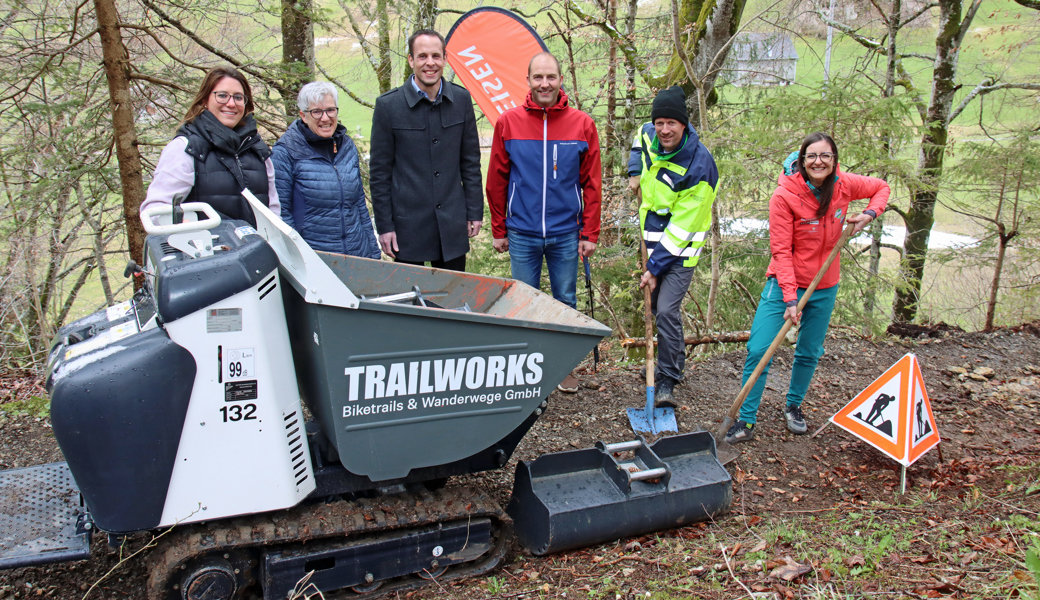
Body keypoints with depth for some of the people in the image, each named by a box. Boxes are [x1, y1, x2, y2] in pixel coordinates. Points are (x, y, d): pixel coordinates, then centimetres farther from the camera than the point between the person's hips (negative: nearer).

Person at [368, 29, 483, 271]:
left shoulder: (461, 99, 3)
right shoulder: (388, 105, -5)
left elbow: (471, 161, 9)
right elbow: (380, 171, -2)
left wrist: (474, 212, 6)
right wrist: (384, 225, -3)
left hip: (453, 225, 3)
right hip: (408, 223, -2)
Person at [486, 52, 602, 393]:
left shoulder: (582, 125, -2)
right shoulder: (508, 123, -1)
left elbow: (592, 184, 1)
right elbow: (496, 182, 4)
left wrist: (589, 234, -1)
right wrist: (498, 231, 4)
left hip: (565, 234, 0)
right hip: (522, 234, 0)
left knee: (566, 302, 11)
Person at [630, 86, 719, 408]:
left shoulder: (699, 166, -26)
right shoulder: (651, 136, -5)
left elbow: (681, 228, -24)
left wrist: (655, 268, -21)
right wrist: (635, 171, 10)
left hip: (679, 250, -7)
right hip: (652, 240, 7)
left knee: (667, 311, -16)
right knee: (655, 306, 16)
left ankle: (667, 381, -2)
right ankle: (673, 360, 36)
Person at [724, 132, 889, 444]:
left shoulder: (844, 185, -6)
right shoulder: (784, 196, -17)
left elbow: (881, 187, 15)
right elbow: (781, 251, -17)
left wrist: (870, 213, -6)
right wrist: (790, 298, -23)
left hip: (825, 288, 4)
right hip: (785, 283, -4)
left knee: (809, 353, 13)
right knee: (759, 350, -10)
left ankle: (794, 406, 37)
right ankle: (746, 420, 2)